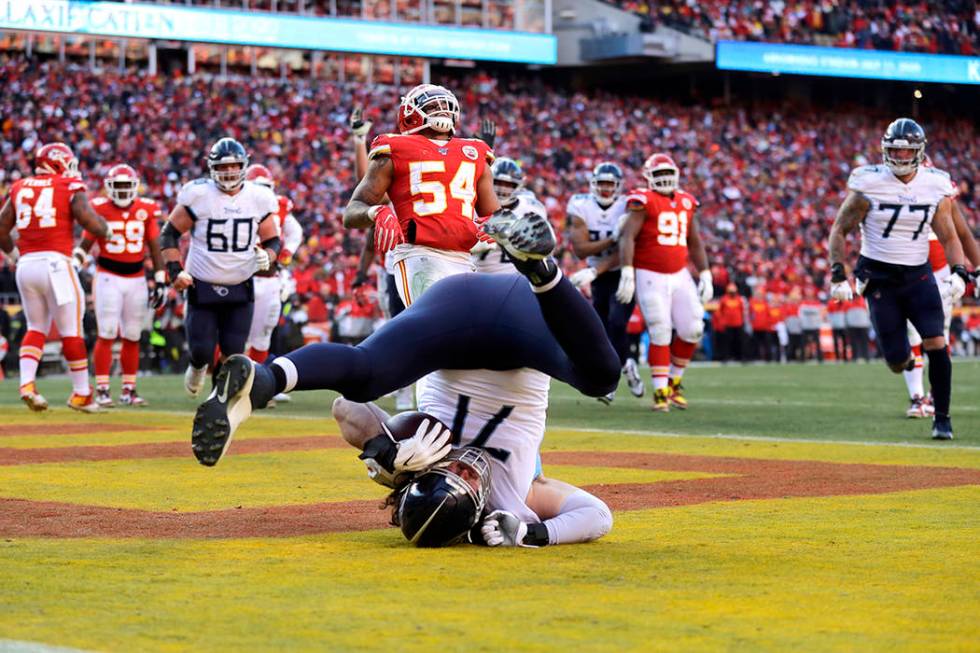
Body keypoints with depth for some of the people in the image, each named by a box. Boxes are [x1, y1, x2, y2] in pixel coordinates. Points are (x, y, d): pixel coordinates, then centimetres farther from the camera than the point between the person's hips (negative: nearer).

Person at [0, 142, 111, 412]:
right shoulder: (70, 187, 0)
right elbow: (89, 221, -12)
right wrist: (107, 231, 8)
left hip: (26, 266, 5)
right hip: (55, 263, -5)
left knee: (36, 327, 18)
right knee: (71, 331, 6)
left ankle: (27, 382, 0)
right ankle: (81, 393, 13)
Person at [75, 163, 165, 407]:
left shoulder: (146, 210, 2)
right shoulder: (100, 209, -3)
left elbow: (155, 248, 7)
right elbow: (85, 244, 1)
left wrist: (160, 282, 3)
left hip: (137, 279, 3)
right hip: (108, 277, -3)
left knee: (132, 337, 7)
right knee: (107, 335, -7)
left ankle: (129, 390, 16)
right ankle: (102, 391, -3)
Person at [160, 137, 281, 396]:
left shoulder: (259, 198, -2)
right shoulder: (198, 195, -10)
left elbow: (273, 240, 8)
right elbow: (170, 232, -1)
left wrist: (267, 256, -15)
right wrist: (175, 271, -11)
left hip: (240, 288, 2)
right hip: (202, 287, -2)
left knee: (233, 353, -2)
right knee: (202, 350, 0)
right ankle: (198, 366, 36)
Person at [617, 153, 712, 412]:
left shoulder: (685, 203, 11)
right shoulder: (644, 201, -8)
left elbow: (695, 243, 19)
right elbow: (627, 237, -17)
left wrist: (705, 276, 13)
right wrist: (627, 274, -27)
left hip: (680, 275, 6)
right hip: (651, 277, -6)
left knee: (692, 330, 0)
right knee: (660, 333, -7)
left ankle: (673, 382, 20)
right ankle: (661, 393, 1)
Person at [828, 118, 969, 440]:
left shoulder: (935, 187, -2)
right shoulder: (869, 185, -9)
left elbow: (949, 237, 7)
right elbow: (840, 230, -2)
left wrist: (959, 272, -9)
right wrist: (838, 274, -12)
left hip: (919, 277, 2)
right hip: (879, 279, -1)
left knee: (936, 345, -17)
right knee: (898, 362, -3)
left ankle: (942, 418, -3)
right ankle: (906, 355, 36)